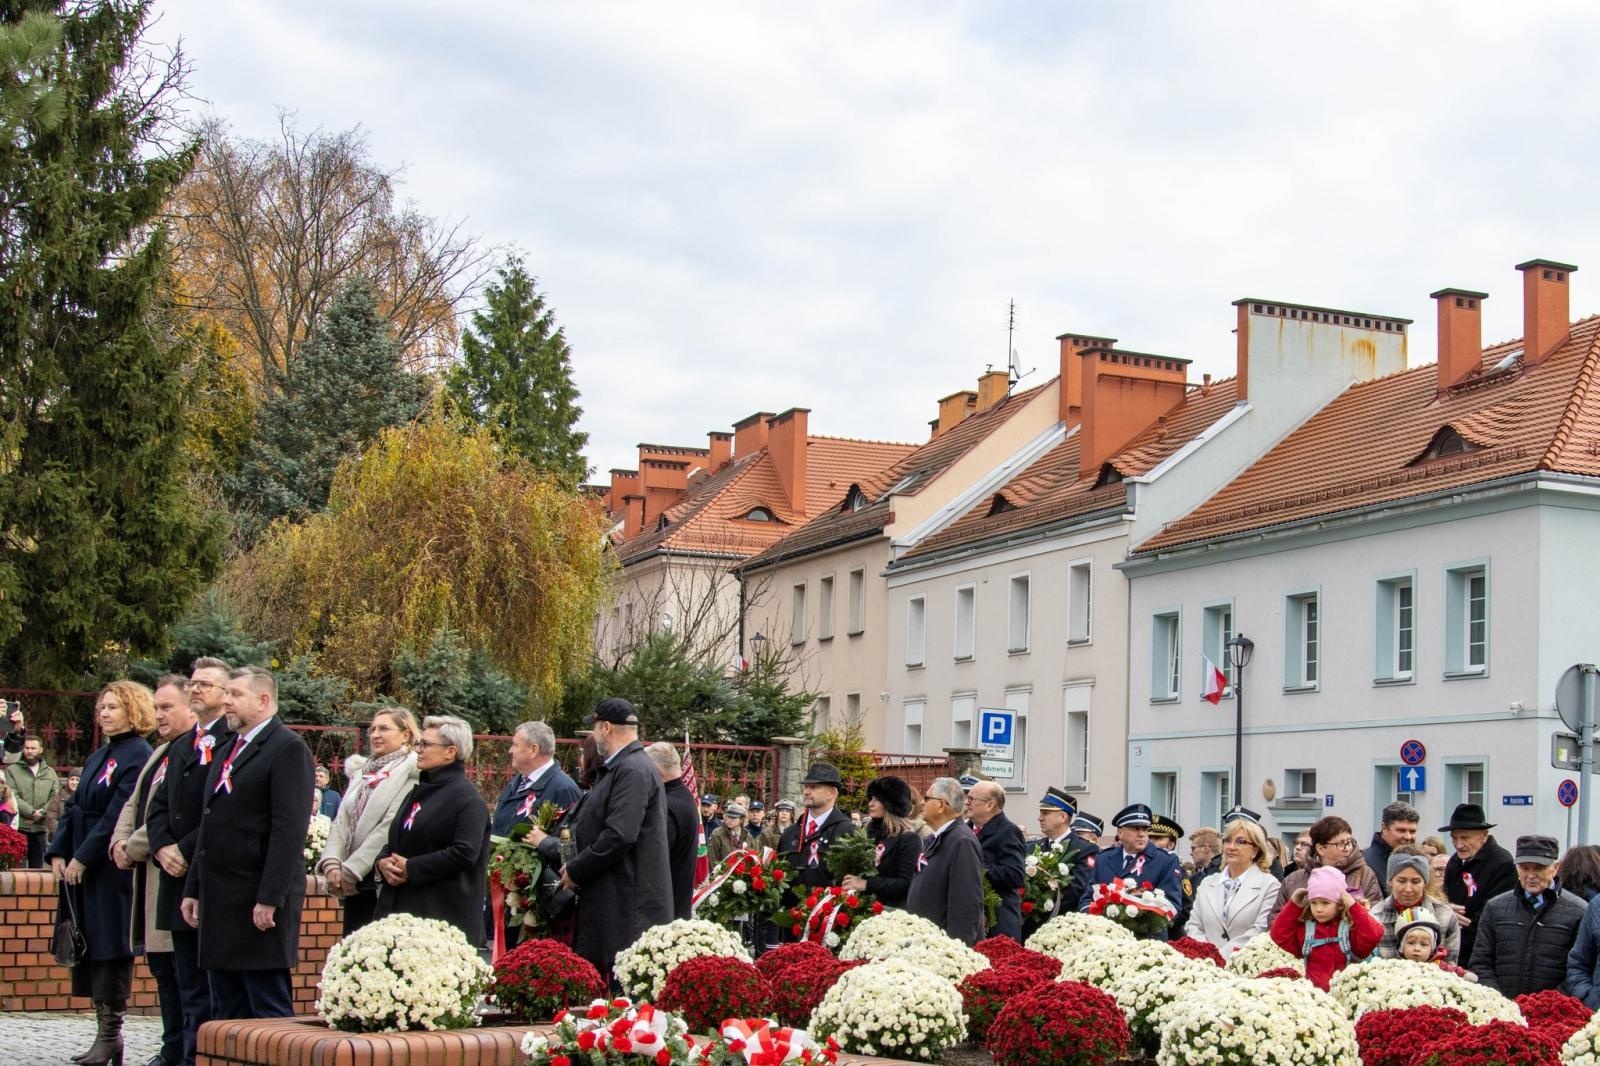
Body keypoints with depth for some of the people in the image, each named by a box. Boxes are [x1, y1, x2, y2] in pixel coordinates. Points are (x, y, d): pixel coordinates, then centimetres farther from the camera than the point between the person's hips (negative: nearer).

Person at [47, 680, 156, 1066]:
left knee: (108, 949, -5)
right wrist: (58, 852, 2)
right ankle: (105, 1031, 15)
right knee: (88, 948, 9)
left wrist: (82, 858, -18)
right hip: (80, 867, 8)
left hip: (113, 870, -8)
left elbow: (116, 817, -17)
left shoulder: (139, 756, -11)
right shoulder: (97, 757, 16)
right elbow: (74, 808, 15)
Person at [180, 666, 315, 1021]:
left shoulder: (288, 748, -9)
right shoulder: (227, 752, 20)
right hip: (221, 904, 9)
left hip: (259, 903, -9)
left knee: (269, 1009, -6)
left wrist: (269, 898, -21)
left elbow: (290, 830, -16)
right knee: (227, 1011, 11)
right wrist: (194, 890, 17)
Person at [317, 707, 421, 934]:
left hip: (385, 880, -7)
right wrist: (331, 863, -7)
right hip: (354, 882, 7)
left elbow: (390, 827, -14)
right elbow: (341, 822, 10)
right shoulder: (361, 772, 18)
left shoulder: (411, 774, -6)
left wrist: (351, 870, -15)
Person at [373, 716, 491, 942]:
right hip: (399, 906, 8)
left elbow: (464, 853, -19)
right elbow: (396, 842, 25)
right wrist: (383, 862, 1)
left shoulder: (467, 798, -8)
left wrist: (410, 868, -15)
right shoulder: (419, 792, 19)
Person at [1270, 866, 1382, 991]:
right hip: (1314, 989, 3)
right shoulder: (1304, 928, 15)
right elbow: (1279, 935, 14)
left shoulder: (1351, 927, 4)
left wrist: (1354, 906, -9)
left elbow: (1372, 936, -11)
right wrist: (1294, 905, 11)